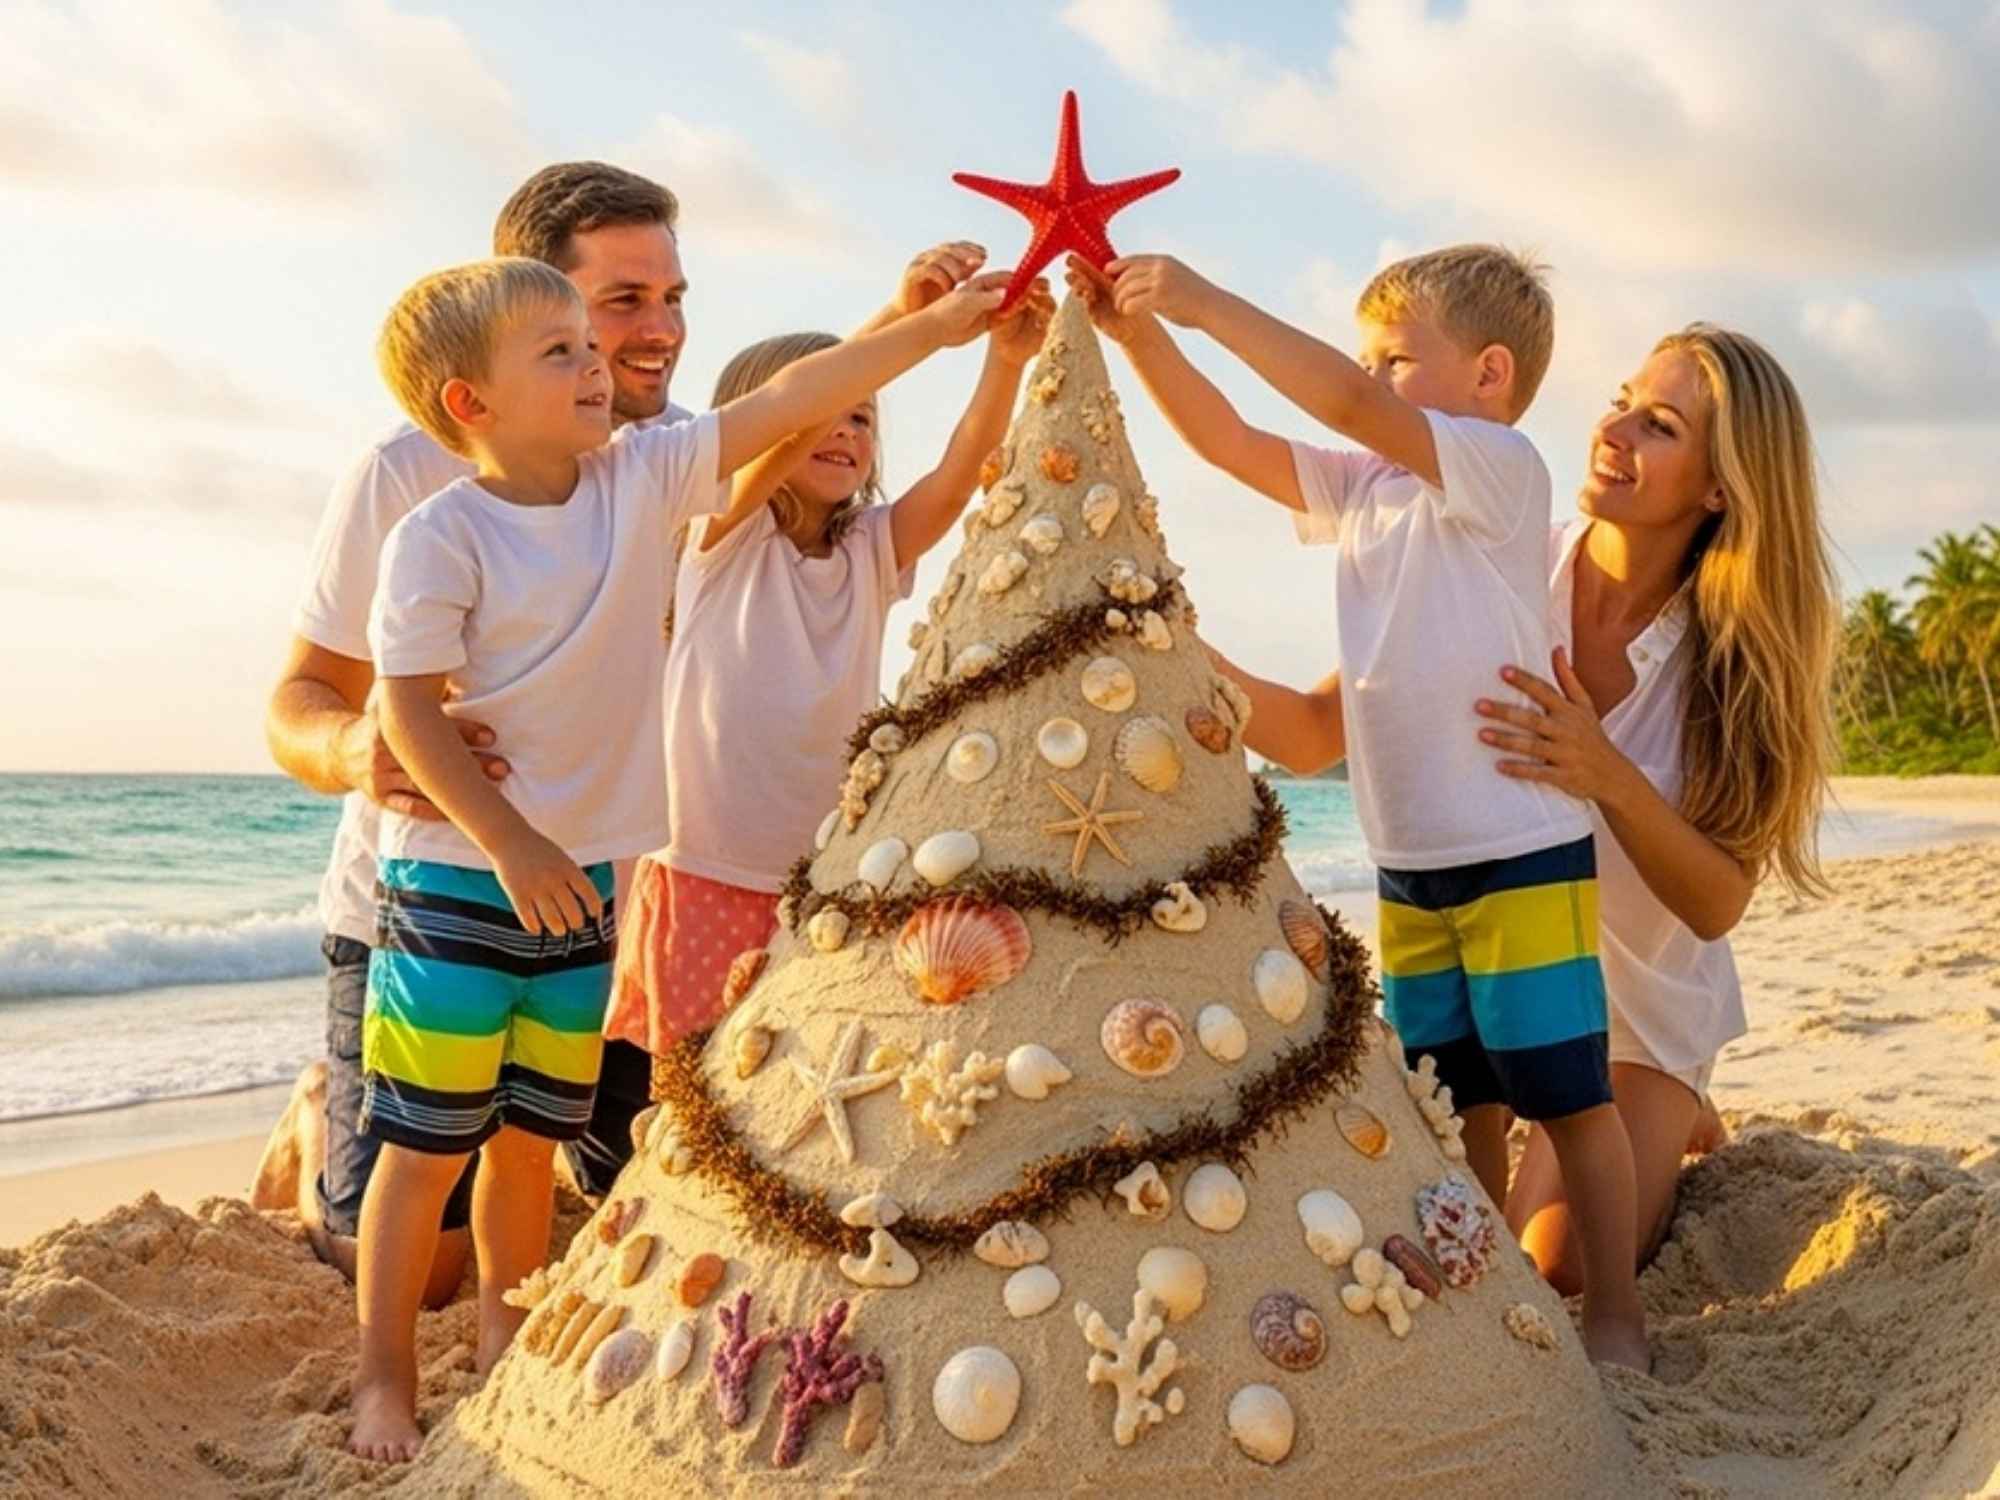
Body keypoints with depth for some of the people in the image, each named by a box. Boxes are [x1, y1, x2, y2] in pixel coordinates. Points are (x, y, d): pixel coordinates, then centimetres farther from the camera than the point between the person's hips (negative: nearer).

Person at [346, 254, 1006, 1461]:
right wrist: (509, 845, -18)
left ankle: (509, 1347, 34)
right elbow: (409, 709, -13)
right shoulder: (441, 536, -13)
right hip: (463, 875, -5)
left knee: (534, 1135, 16)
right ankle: (387, 1383, 21)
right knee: (427, 1147, 4)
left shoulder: (644, 479, 1)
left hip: (588, 874, 5)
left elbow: (790, 402, -2)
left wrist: (936, 326, -7)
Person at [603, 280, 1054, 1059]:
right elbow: (791, 415, -21)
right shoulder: (724, 539, -3)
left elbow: (957, 475, -11)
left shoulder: (873, 551, 6)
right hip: (709, 879, -3)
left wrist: (1005, 360, -28)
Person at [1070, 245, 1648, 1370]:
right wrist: (1138, 331, -1)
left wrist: (1206, 302, -20)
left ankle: (1616, 1316, 16)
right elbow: (1229, 441, 10)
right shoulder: (1368, 488, 13)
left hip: (1524, 852, -7)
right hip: (1410, 864, 7)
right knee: (1461, 1103, 15)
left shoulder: (1501, 466, -8)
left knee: (1567, 1096, 3)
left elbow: (1349, 405, -22)